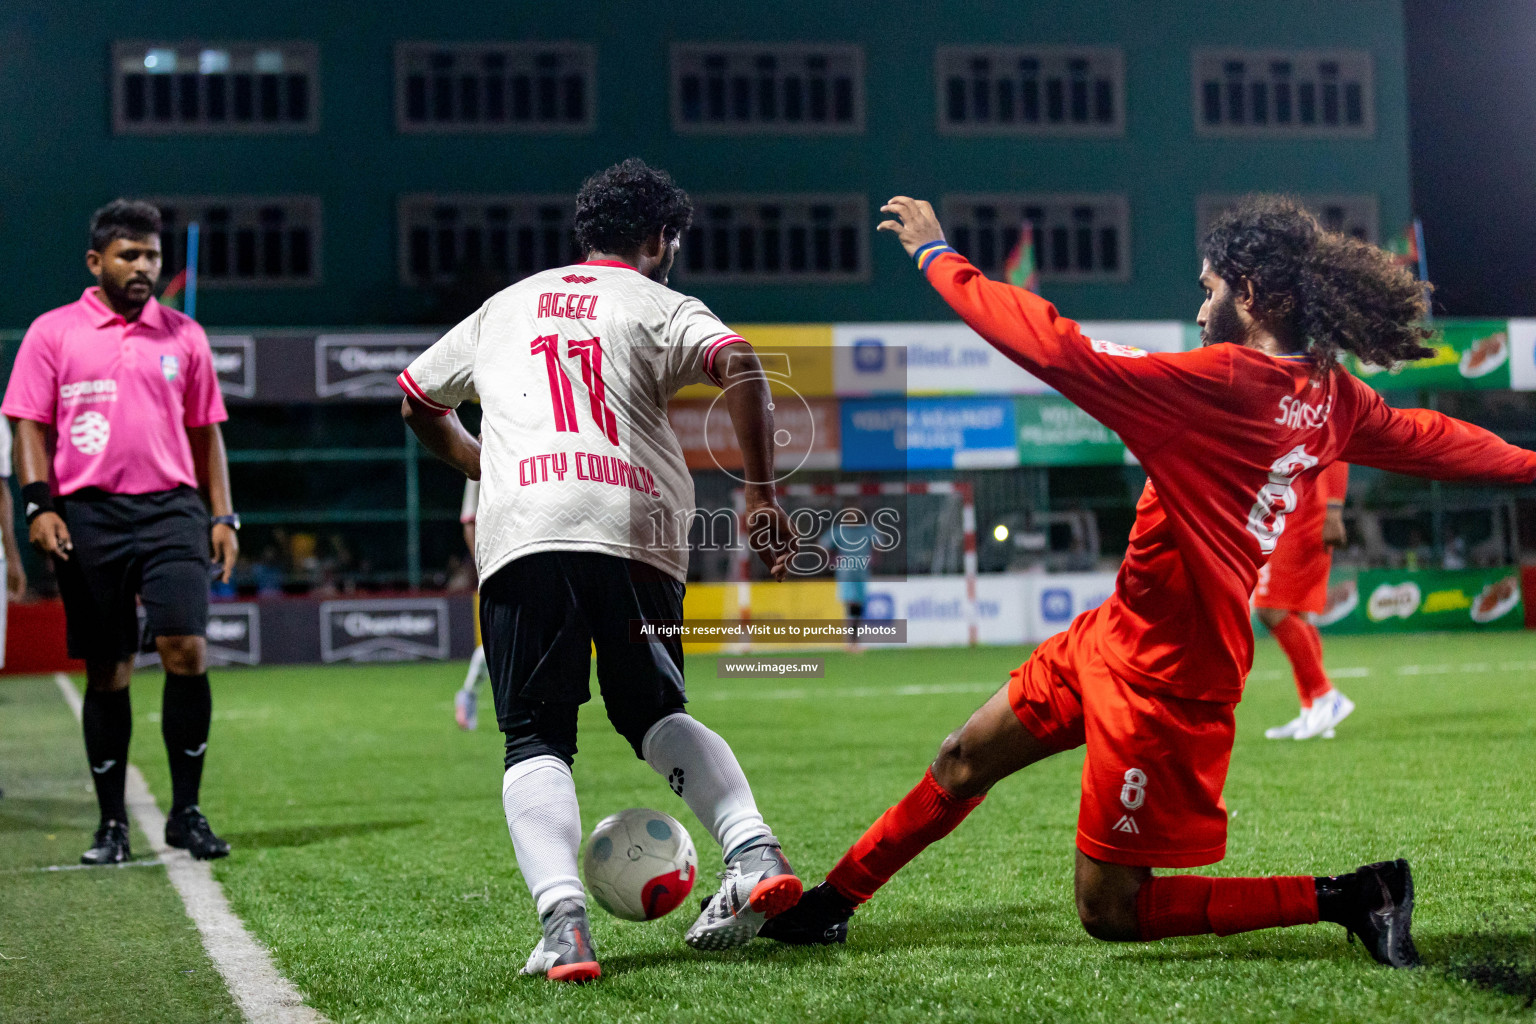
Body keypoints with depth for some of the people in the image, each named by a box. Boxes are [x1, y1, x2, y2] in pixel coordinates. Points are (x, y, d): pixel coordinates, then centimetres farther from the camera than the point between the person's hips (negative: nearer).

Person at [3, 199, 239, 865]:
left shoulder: (184, 336, 13)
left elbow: (205, 431, 17)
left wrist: (223, 515, 9)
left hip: (172, 510, 1)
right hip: (88, 514, -1)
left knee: (187, 649, -12)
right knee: (107, 672, 3)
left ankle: (185, 812, 0)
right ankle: (112, 823, 14)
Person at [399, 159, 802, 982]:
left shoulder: (507, 306, 28)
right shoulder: (659, 306, 16)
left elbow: (415, 400, 39)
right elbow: (739, 367, -5)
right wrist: (762, 497, -4)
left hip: (520, 535, 1)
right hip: (635, 528, 0)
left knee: (536, 738, 3)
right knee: (654, 712, 19)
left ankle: (562, 919, -18)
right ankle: (752, 850, -1)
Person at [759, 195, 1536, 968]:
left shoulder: (1217, 383, -25)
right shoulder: (1328, 396, 0)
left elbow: (1056, 350, -25)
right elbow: (1422, 438, 16)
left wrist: (936, 256, -12)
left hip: (1161, 678, -10)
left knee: (1108, 913, 1)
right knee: (964, 761, 20)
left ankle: (1348, 898, 4)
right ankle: (831, 903, 36)